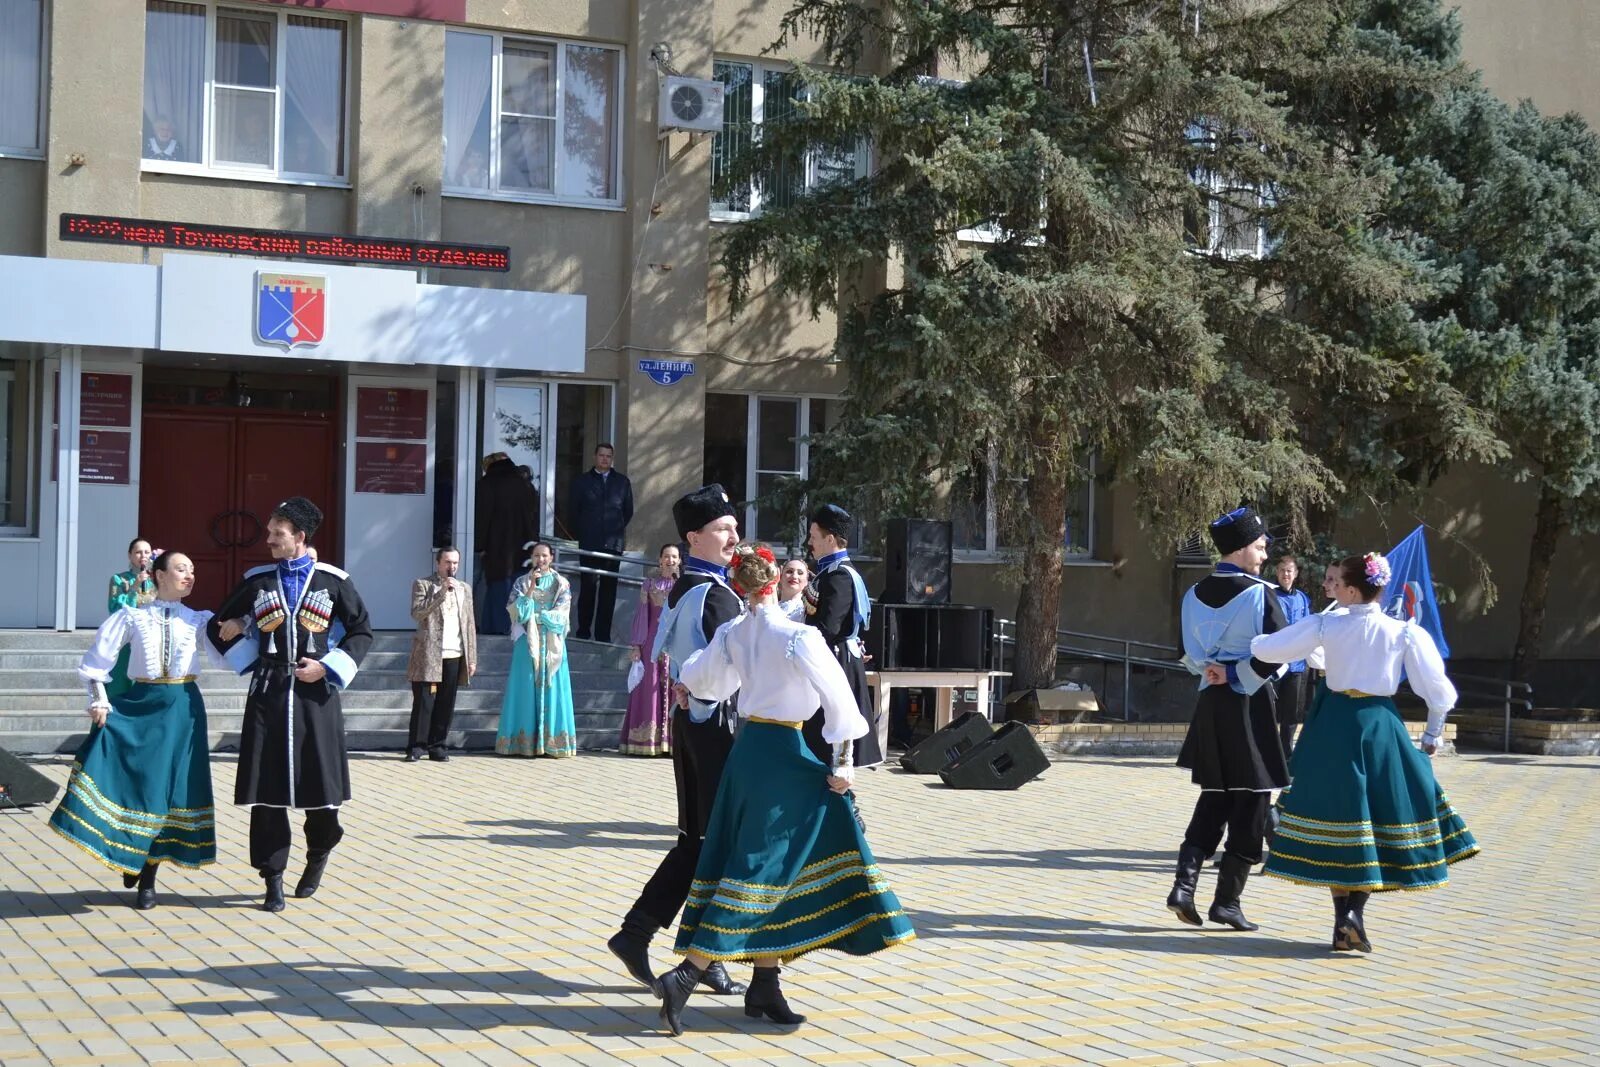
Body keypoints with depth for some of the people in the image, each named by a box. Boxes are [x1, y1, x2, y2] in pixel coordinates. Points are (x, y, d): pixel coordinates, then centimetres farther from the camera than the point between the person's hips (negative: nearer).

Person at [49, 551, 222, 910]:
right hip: (139, 705, -1)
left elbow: (224, 657, -5)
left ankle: (147, 879, 11)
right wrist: (99, 700, -4)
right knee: (131, 782, -5)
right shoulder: (132, 616, 3)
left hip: (182, 707, 1)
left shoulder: (199, 620, 6)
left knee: (168, 788, 1)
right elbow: (98, 658, 4)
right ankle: (129, 859, 20)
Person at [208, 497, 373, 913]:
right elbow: (220, 627, 18)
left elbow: (361, 632, 8)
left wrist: (328, 667, -4)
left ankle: (318, 856, 28)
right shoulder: (257, 581, 8)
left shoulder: (332, 580, 3)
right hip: (268, 692, 1)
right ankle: (273, 880, 5)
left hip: (315, 694, -1)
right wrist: (248, 659, 4)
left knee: (321, 783, 1)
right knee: (267, 788, -2)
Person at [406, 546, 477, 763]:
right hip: (428, 655, -4)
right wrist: (442, 592, -16)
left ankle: (437, 747, 9)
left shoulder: (464, 588, 17)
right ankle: (416, 747, 1)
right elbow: (417, 613, -12)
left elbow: (469, 625, 16)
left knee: (446, 705, 3)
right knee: (424, 703, -5)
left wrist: (472, 658, 10)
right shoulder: (423, 584, 4)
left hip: (454, 656, 4)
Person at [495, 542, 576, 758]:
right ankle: (525, 742, -3)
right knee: (526, 689, -4)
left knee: (551, 689, -3)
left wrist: (534, 615, -8)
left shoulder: (561, 584, 8)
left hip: (552, 644, 0)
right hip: (528, 643, 0)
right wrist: (531, 587, -14)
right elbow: (518, 611, -5)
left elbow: (561, 615, -2)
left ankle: (552, 742, -2)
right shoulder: (522, 582, 9)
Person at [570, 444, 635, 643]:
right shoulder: (582, 481, 7)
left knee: (609, 590, 1)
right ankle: (583, 632, 3)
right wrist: (584, 529, 10)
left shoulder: (622, 482, 10)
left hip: (613, 543, 1)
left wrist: (618, 529, 12)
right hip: (589, 544, -1)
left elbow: (628, 510, 16)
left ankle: (603, 634, 4)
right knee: (588, 588, -4)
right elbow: (573, 509, 11)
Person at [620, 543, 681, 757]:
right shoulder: (649, 584, 9)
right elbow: (642, 614, 7)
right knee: (651, 688, -2)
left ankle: (672, 740, -2)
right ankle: (647, 741, -2)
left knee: (675, 688, -3)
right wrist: (636, 645, 0)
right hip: (653, 641, 0)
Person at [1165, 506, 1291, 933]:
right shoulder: (1258, 593, -12)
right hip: (1249, 703, -6)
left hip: (1210, 702, 6)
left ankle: (1184, 885, 2)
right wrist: (1238, 678, -7)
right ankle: (1227, 900, 5)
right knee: (1251, 801, 4)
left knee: (1213, 798, 15)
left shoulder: (1195, 595, 6)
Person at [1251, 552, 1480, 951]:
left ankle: (1342, 918, 8)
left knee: (1337, 815, 9)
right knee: (1379, 813, 10)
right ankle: (1356, 910, -6)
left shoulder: (1325, 626, -6)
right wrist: (1432, 735, 13)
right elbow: (1439, 690, -2)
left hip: (1334, 725, 1)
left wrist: (1256, 640, 20)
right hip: (1381, 724, 0)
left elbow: (1265, 649, -3)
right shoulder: (1404, 632, -5)